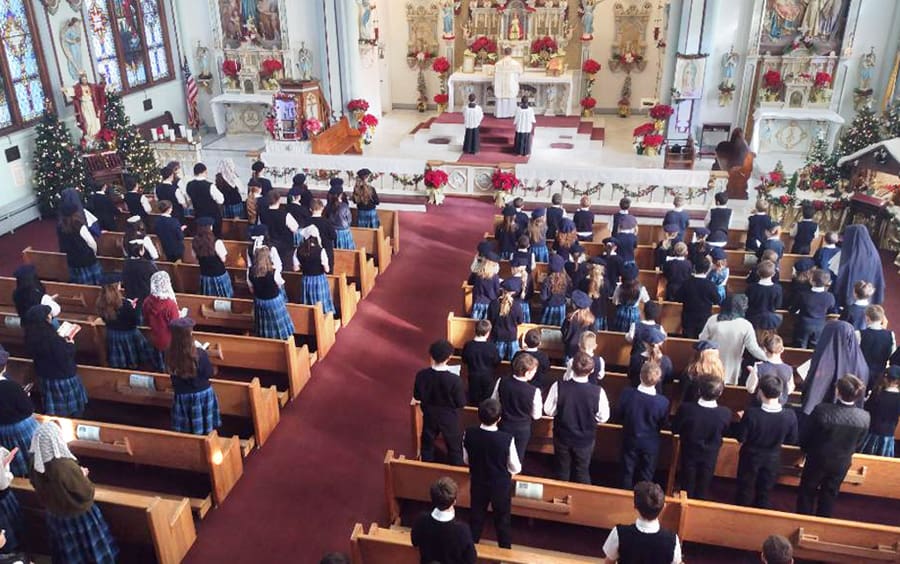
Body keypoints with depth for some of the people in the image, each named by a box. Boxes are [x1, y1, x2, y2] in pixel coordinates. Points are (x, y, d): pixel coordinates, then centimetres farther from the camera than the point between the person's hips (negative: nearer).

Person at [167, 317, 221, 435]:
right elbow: (209, 374, -10)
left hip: (181, 395, 3)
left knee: (184, 432, 18)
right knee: (206, 430, 15)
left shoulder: (170, 354, -13)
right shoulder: (200, 354, -25)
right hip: (202, 394, -3)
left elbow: (173, 373, 4)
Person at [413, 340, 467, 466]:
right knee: (454, 447, 18)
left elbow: (417, 397, -5)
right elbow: (461, 403, -18)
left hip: (429, 416, 3)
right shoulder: (454, 379, -30)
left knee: (427, 444, 25)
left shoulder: (421, 375, -20)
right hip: (449, 419, -3)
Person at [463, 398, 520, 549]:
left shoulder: (469, 434, -21)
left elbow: (466, 460, -4)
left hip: (477, 483, 3)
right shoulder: (507, 439, -29)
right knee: (503, 520, 20)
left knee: (476, 517, 23)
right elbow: (516, 468, -15)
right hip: (501, 485, -2)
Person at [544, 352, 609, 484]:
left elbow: (548, 411, -12)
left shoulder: (558, 386, -24)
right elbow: (603, 418, -12)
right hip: (585, 439, -1)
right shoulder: (598, 392, -25)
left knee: (561, 471, 23)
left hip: (562, 437, 1)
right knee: (582, 472, 22)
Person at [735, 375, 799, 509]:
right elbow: (792, 440, -7)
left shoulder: (751, 413, -31)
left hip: (750, 457, -2)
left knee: (745, 490, 21)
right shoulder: (790, 415, -23)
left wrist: (743, 420, -4)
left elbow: (741, 438, -19)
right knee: (764, 493, 23)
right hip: (772, 459, 2)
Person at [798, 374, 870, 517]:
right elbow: (857, 444, -2)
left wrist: (808, 450, 7)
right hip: (841, 464, 3)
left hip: (817, 460, -2)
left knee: (807, 493, 20)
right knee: (829, 497, 23)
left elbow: (804, 437, -16)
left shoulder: (821, 410, -30)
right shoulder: (864, 417, -20)